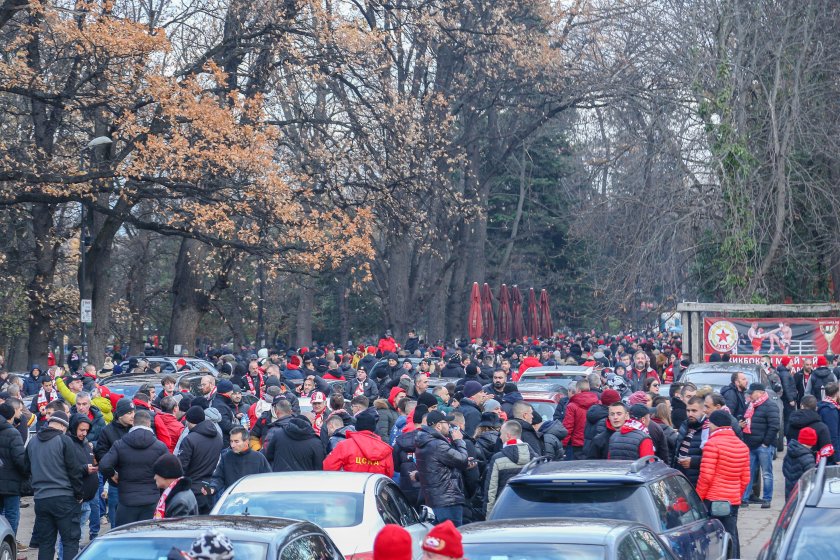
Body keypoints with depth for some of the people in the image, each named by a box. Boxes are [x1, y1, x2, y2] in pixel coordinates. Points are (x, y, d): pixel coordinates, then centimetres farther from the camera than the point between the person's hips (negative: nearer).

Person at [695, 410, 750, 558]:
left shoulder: (712, 443, -11)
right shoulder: (742, 446, 10)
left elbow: (706, 476, -14)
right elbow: (745, 478, 12)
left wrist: (698, 498, -4)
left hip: (713, 500, -6)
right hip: (734, 500, 6)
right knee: (731, 537, 9)